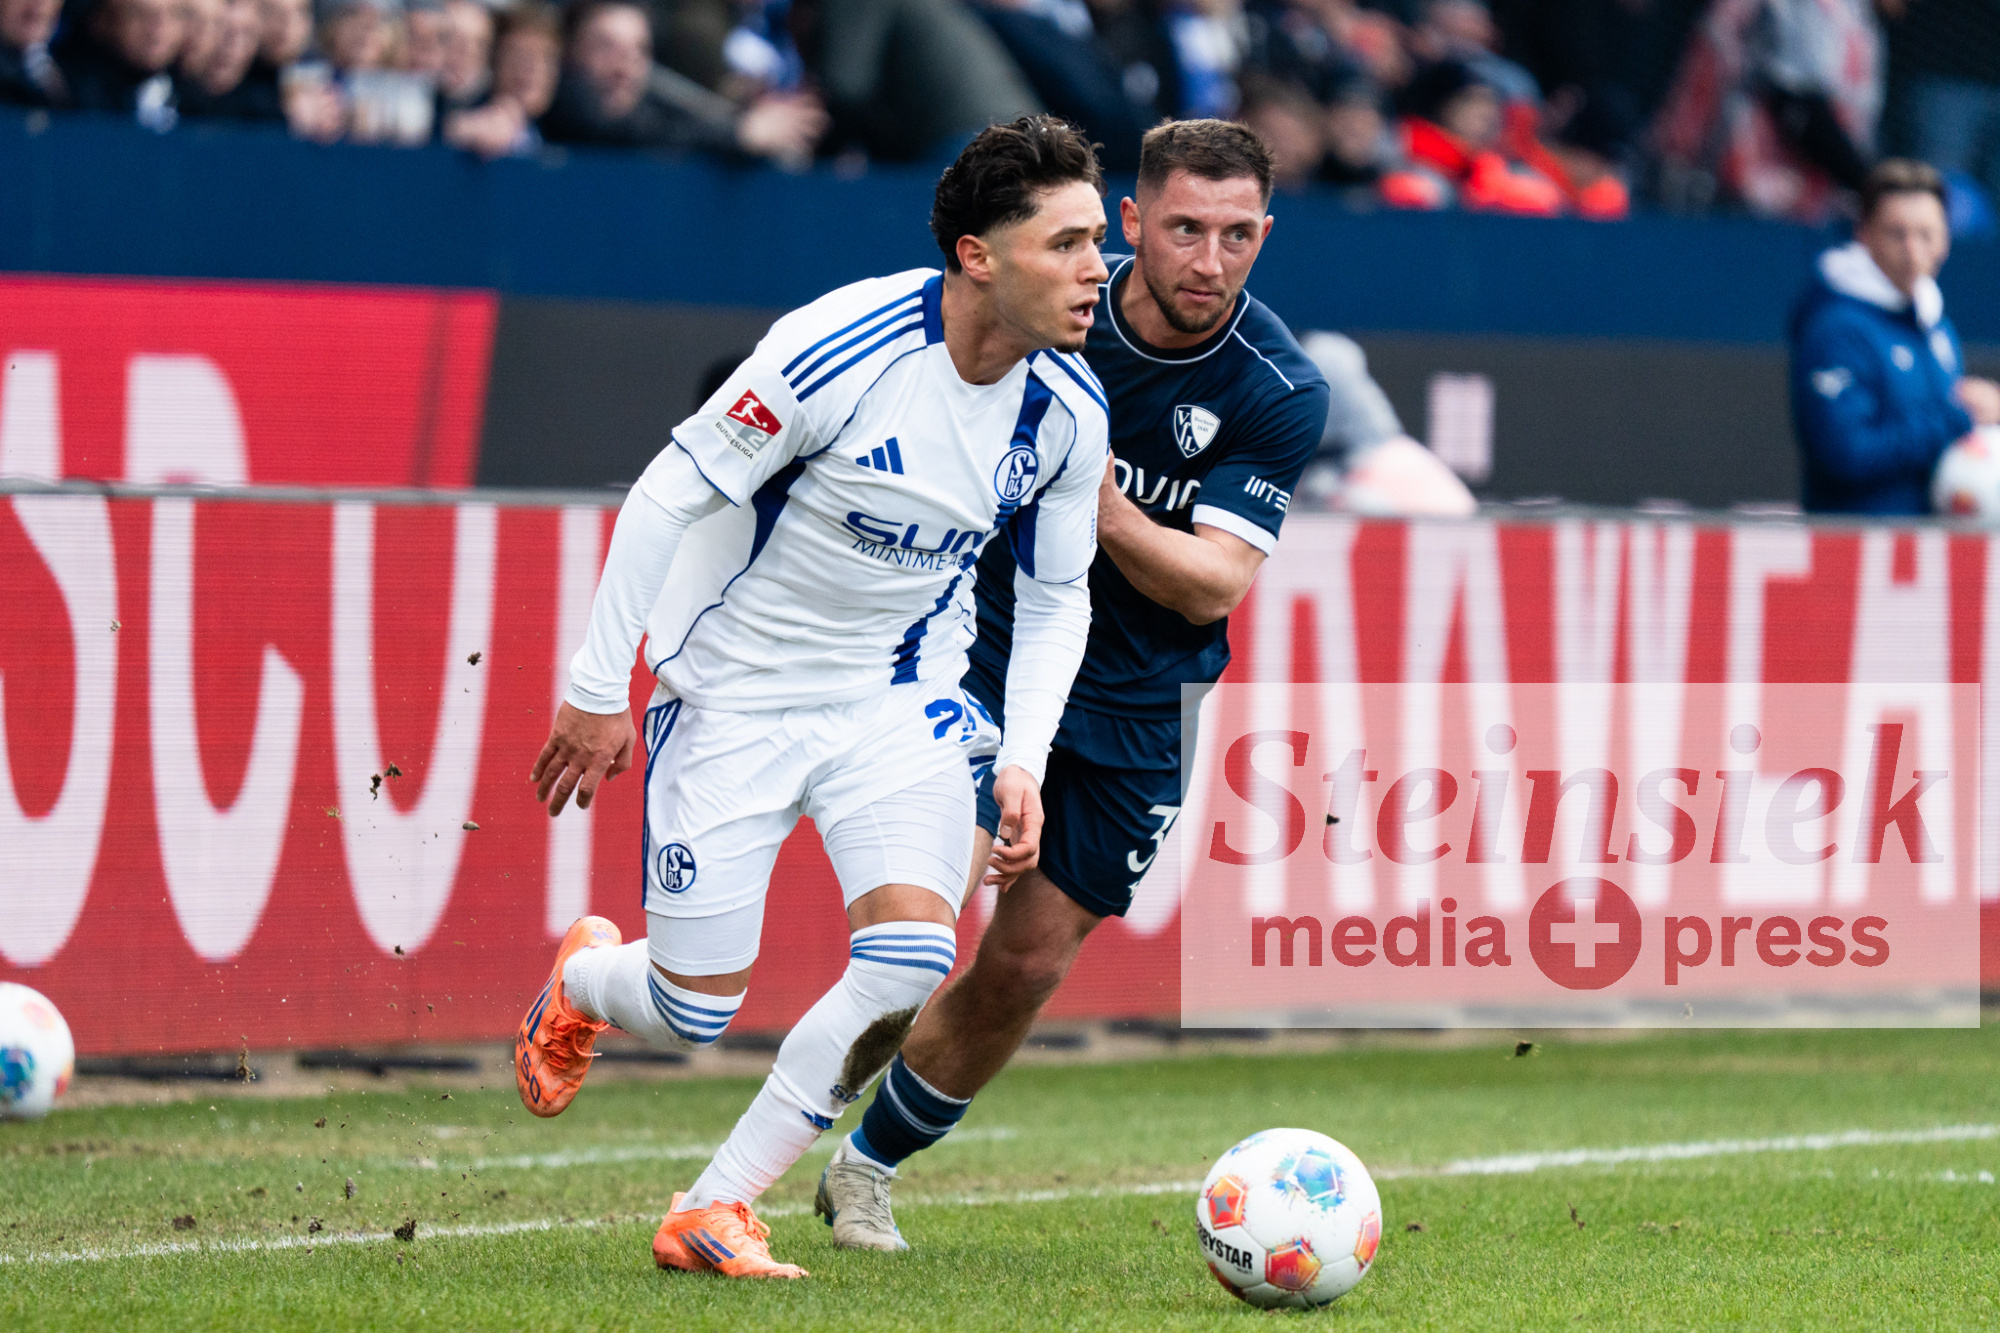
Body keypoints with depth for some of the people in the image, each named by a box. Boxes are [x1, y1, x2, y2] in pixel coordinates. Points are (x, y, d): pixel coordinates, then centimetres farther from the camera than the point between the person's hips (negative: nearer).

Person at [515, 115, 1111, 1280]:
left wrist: (1023, 762, -6)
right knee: (696, 1011, -2)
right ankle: (584, 983, 39)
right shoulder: (842, 350, -26)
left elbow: (1058, 597, 7)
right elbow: (671, 492, -17)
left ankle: (716, 1211, -4)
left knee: (911, 956, -20)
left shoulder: (1070, 409, -9)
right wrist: (598, 691, -14)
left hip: (901, 694, 4)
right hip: (734, 691, -4)